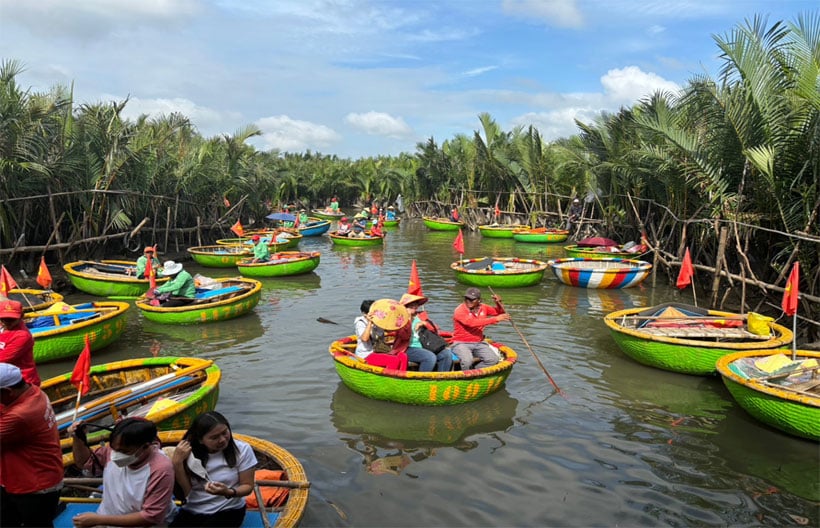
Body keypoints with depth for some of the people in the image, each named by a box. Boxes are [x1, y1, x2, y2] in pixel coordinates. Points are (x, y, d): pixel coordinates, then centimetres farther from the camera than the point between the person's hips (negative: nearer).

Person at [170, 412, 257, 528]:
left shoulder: (242, 449, -9)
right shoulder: (189, 452, -4)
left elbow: (247, 486, -3)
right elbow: (185, 492, -7)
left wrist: (229, 492, -24)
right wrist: (177, 462, -18)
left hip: (227, 511, -2)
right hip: (191, 511, 2)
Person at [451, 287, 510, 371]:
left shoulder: (483, 308, 6)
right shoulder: (460, 311, -15)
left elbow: (499, 313, 20)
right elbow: (472, 323, -31)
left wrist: (498, 303, -4)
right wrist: (495, 319, -32)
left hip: (478, 343, 6)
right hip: (461, 344, -6)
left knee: (493, 359, -18)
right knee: (467, 361, -34)